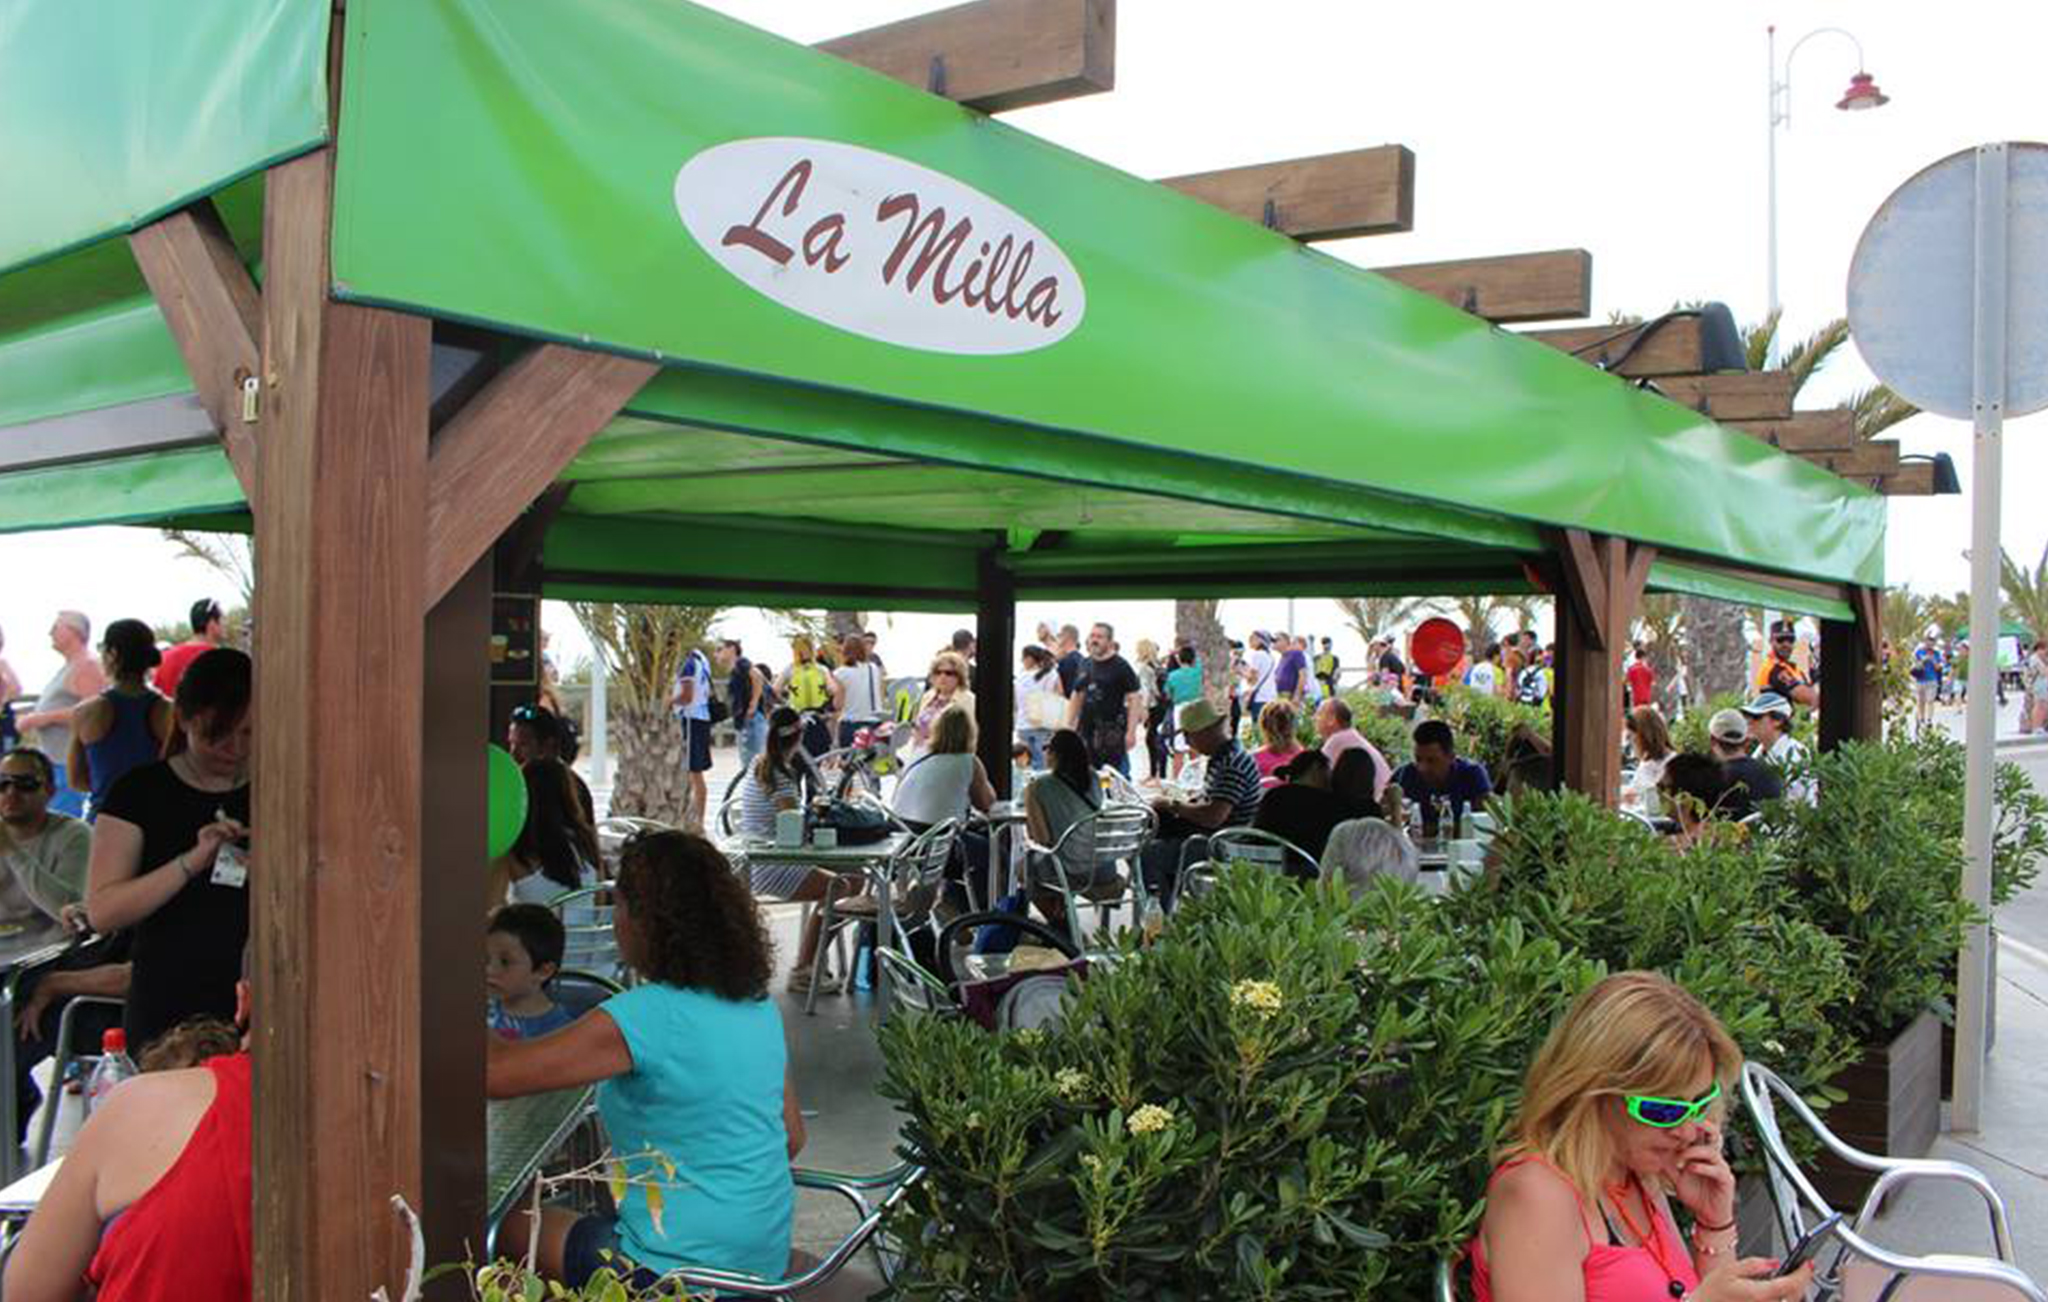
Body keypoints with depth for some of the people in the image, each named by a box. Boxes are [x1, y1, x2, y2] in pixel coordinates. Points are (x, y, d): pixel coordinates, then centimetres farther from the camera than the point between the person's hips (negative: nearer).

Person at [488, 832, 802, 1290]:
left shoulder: (643, 1018, -22)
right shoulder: (760, 1006, 0)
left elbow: (493, 1073, -20)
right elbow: (792, 1136, 8)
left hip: (681, 1269, -7)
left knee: (507, 1223, 13)